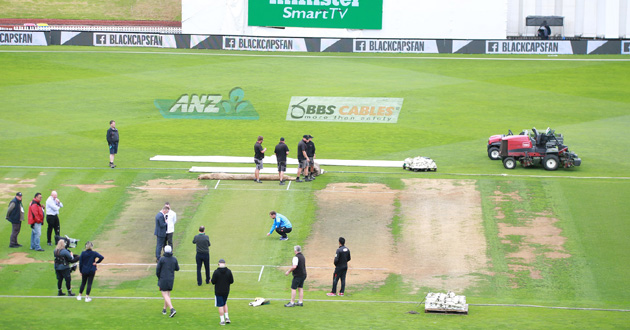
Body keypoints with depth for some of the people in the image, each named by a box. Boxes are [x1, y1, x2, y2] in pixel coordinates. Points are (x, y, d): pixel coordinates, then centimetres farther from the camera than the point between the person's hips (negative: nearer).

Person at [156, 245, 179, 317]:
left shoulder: (162, 259, -13)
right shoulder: (174, 259, -3)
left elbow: (157, 270, -8)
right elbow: (177, 269, 9)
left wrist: (158, 277, 12)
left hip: (163, 279, -4)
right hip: (171, 279, 4)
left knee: (165, 295, -4)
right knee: (168, 294, 20)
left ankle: (172, 309, -21)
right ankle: (164, 309, 27)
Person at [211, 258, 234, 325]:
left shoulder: (216, 272, -16)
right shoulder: (228, 271, -6)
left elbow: (213, 282, -13)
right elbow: (231, 281, -2)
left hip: (218, 291, -4)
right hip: (226, 291, 4)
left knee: (220, 306, 4)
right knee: (224, 303, 24)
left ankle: (222, 320, 5)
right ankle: (227, 317, 17)